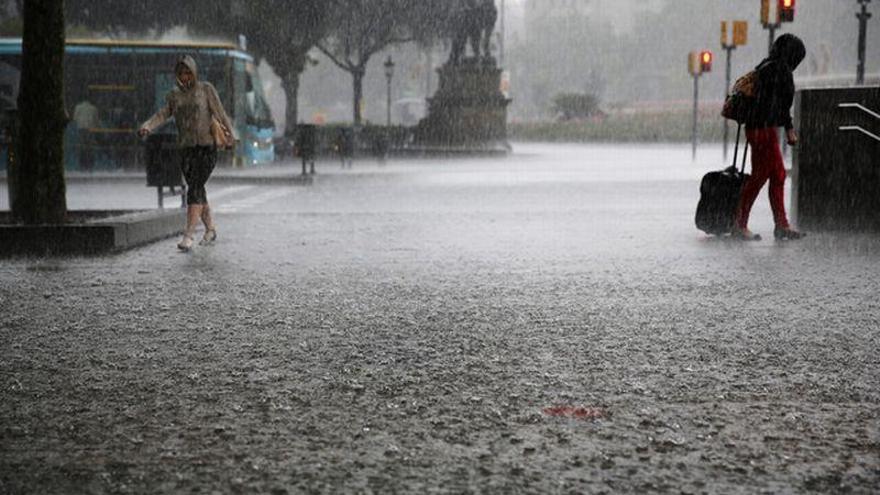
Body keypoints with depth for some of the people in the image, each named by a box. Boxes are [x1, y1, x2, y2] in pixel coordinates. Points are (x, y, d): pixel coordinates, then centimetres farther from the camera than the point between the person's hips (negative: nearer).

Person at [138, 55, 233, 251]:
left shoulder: (206, 89, 0)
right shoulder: (175, 95, 11)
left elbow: (220, 113, 0)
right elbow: (162, 114, -1)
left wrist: (230, 135, -1)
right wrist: (147, 126, -19)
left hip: (207, 148, -5)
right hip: (186, 148, 5)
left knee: (194, 189, -17)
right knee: (198, 191, 10)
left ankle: (188, 235, -22)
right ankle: (211, 229, 29)